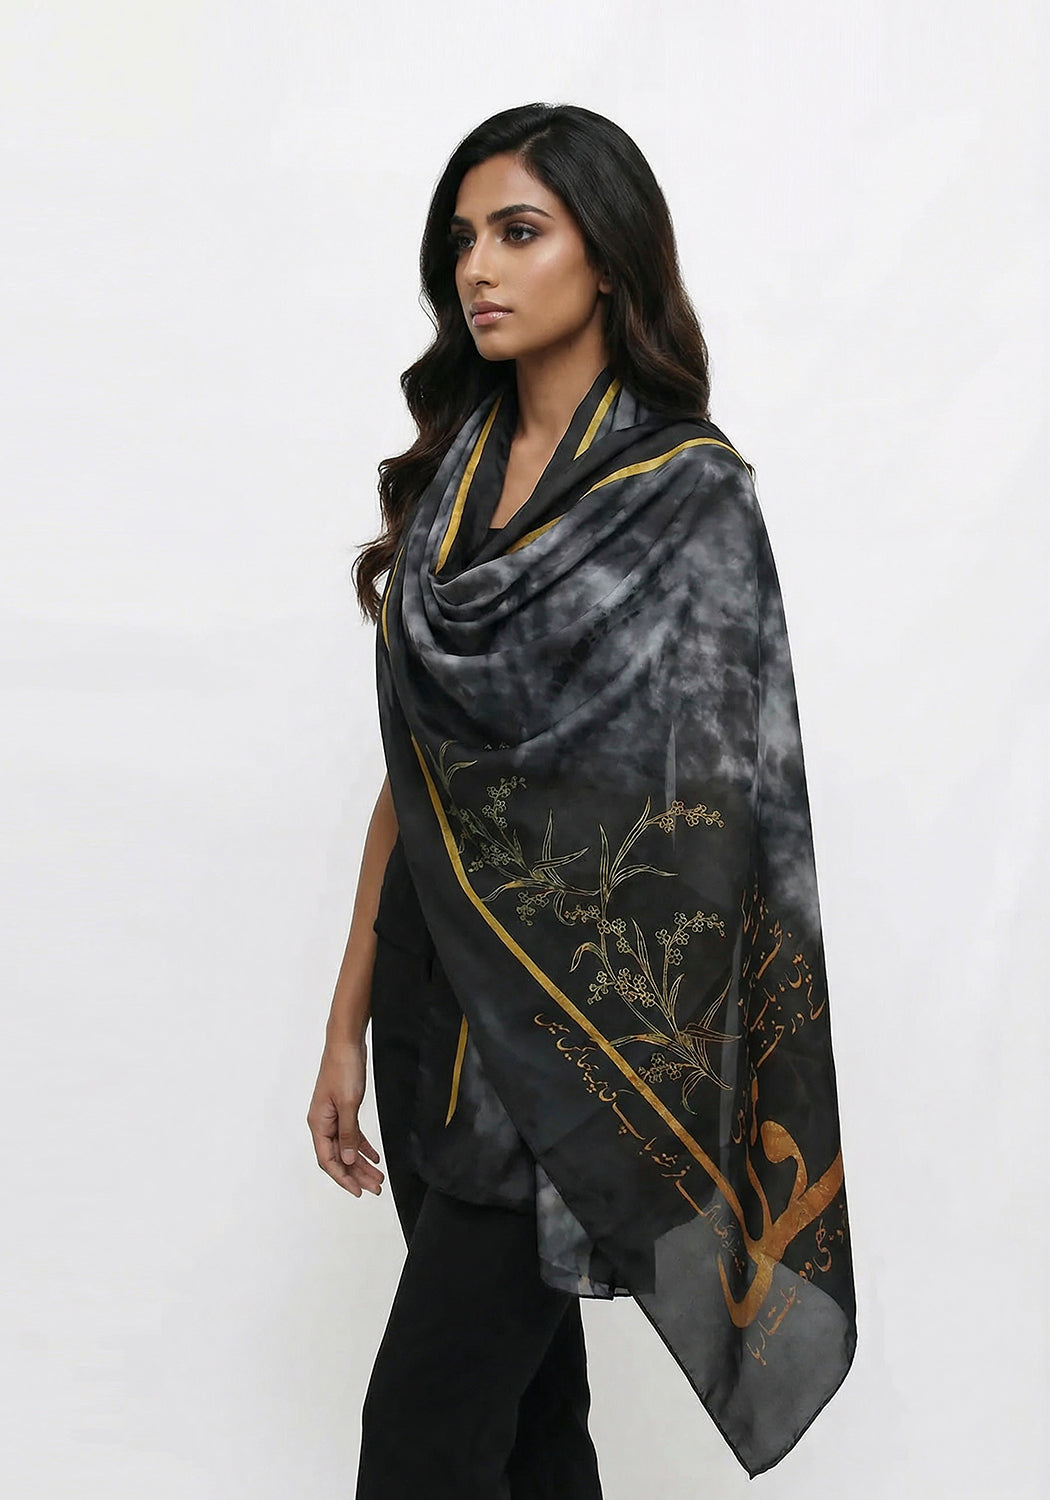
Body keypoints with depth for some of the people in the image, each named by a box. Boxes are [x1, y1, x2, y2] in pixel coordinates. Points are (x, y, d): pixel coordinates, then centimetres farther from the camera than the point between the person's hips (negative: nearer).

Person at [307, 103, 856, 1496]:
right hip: (435, 1006, 6)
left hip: (569, 1019, -6)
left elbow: (711, 808, -11)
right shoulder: (446, 476, 9)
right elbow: (411, 775, 10)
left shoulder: (691, 494, -8)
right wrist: (348, 1025, 10)